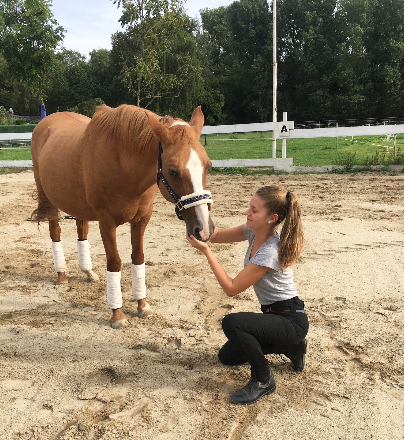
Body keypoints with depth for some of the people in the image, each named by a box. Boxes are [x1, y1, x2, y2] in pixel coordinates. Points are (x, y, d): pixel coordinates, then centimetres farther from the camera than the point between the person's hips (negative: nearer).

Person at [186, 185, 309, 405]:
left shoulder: (269, 252, -30)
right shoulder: (254, 231, -5)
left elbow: (231, 288, -25)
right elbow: (217, 235, 1)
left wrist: (206, 251, -27)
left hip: (291, 319, -9)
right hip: (272, 313, 9)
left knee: (231, 323, -31)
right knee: (227, 357, 14)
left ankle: (263, 380, -7)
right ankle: (292, 347, 23)